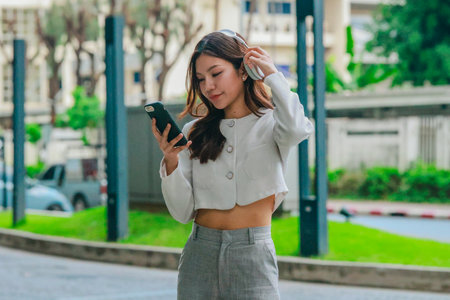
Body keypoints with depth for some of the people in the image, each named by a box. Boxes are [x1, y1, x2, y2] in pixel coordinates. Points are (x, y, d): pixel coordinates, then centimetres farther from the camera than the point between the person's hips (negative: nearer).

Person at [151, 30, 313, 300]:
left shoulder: (270, 124, 1)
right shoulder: (194, 133, 9)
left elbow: (296, 129, -25)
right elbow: (183, 213, 5)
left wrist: (272, 74, -10)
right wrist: (170, 161, -11)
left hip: (252, 253, -3)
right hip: (200, 254, 3)